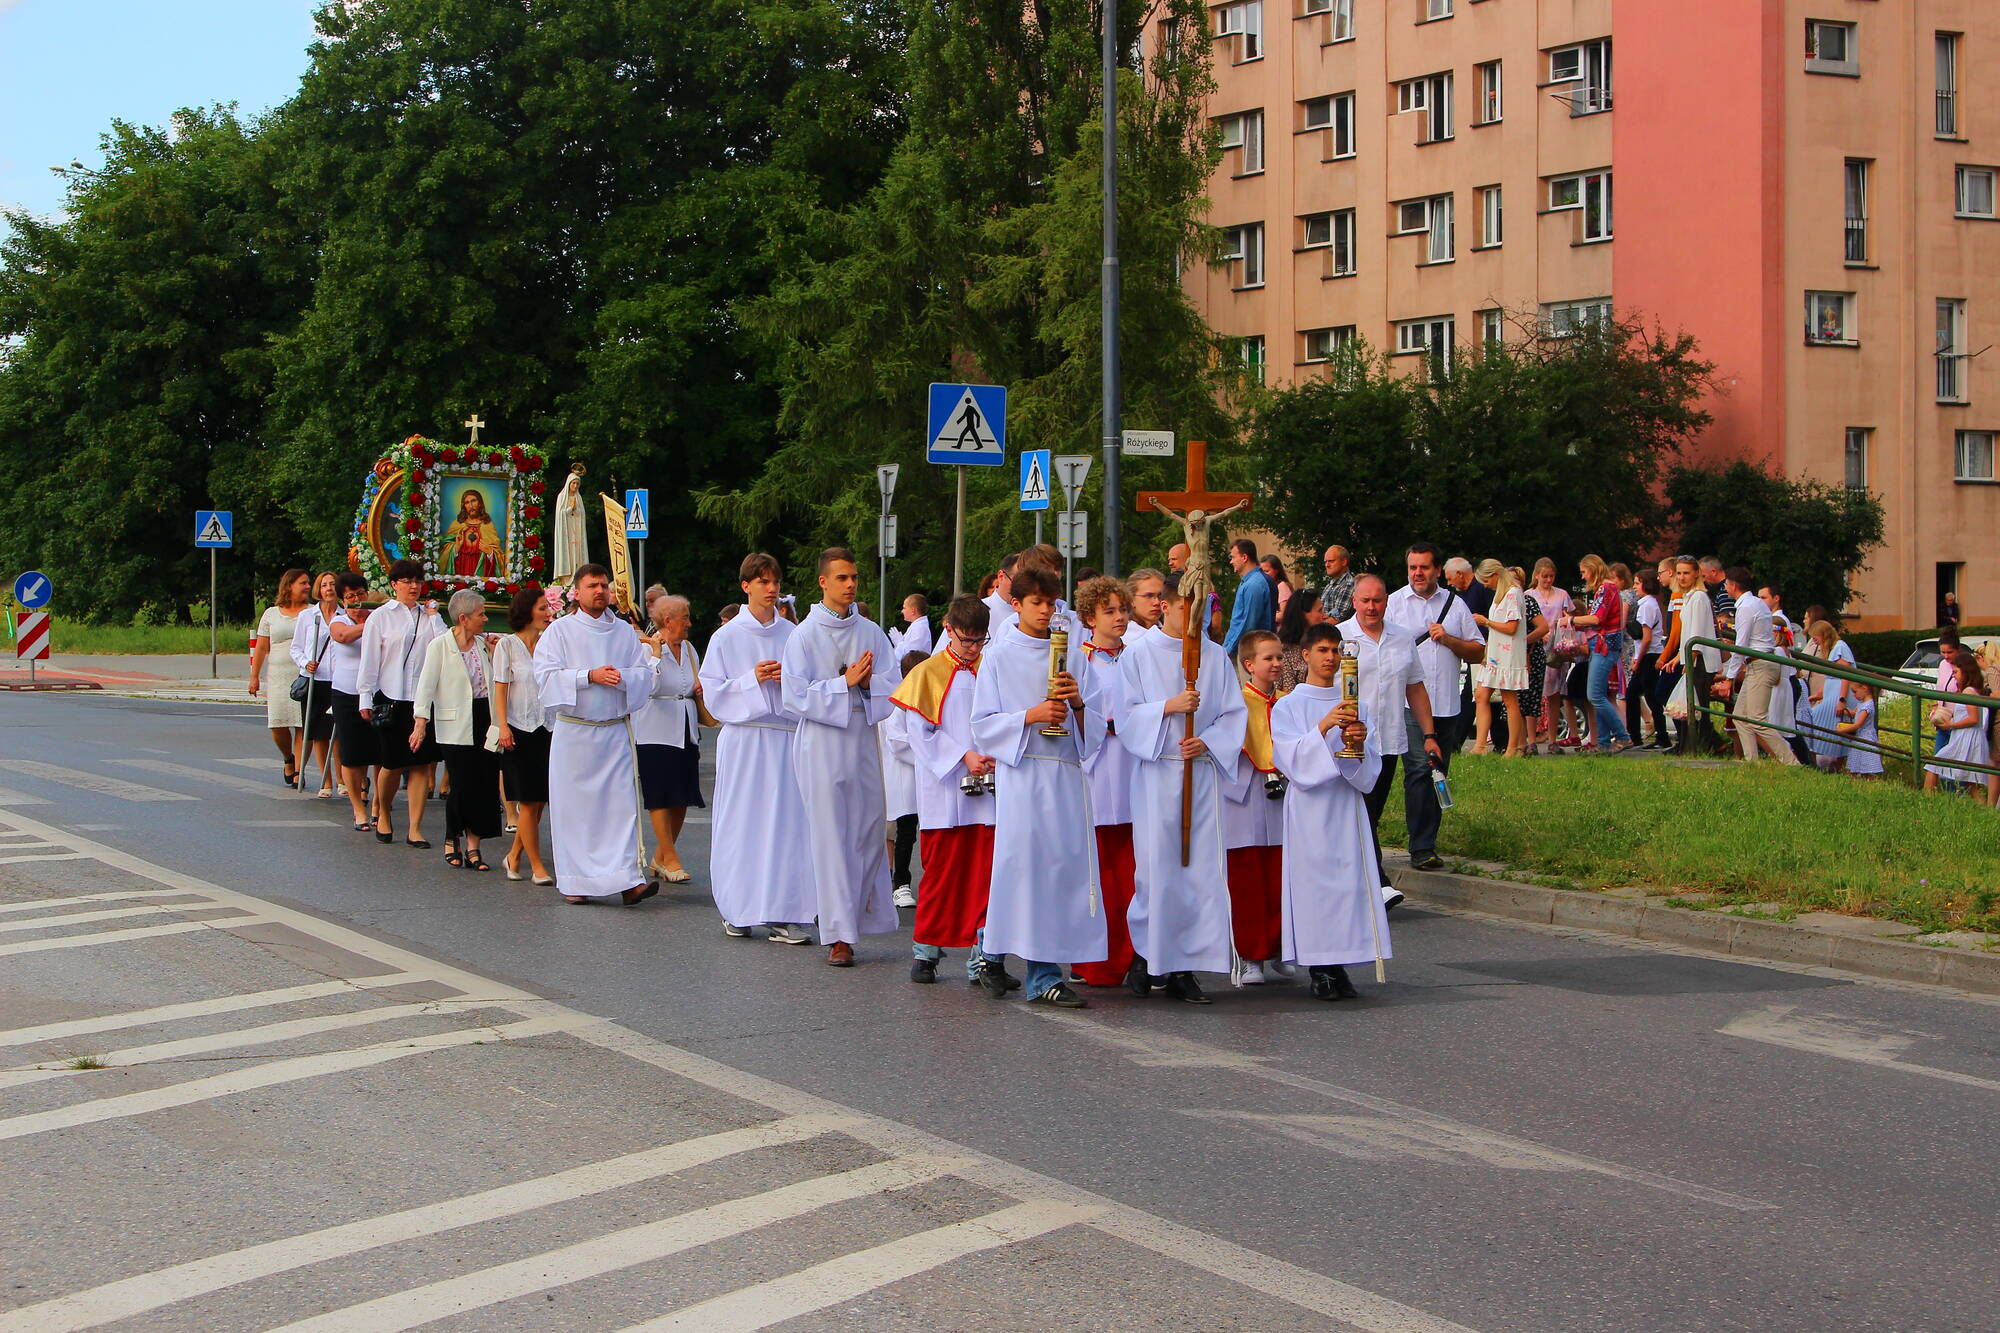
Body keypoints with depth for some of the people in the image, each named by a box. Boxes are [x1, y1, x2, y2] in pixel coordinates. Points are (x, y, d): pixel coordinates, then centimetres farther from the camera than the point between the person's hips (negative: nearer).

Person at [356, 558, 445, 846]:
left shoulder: (429, 616, 11)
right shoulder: (381, 616, 2)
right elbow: (370, 660, 1)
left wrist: (434, 617, -2)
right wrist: (366, 699, -3)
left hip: (423, 698, 3)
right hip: (391, 698, -3)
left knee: (421, 764, -1)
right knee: (392, 764, 2)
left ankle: (415, 830, 4)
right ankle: (383, 814, 28)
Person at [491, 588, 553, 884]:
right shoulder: (507, 644, -1)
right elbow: (501, 688, -4)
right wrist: (502, 726, -12)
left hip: (548, 729, 4)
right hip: (520, 730, -4)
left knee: (538, 801, 5)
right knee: (529, 802, -3)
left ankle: (514, 856, 22)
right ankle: (537, 867, 4)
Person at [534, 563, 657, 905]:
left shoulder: (625, 632, 11)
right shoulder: (560, 630, 4)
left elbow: (644, 675, 6)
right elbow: (546, 675, -7)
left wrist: (621, 678, -15)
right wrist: (590, 676, -16)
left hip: (616, 730, 2)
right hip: (573, 732, -2)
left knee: (622, 803, -7)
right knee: (573, 806, 0)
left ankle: (628, 880, -11)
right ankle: (574, 883, 7)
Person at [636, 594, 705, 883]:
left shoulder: (689, 650, 14)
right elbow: (649, 688, -19)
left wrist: (702, 689, 5)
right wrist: (656, 653, -21)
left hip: (686, 733, 7)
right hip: (656, 733, -7)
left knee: (682, 798, 7)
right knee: (661, 797, -4)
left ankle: (661, 857, 18)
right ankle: (670, 859, 2)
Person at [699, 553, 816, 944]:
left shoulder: (792, 634, 9)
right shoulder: (727, 637, 3)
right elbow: (713, 692, 1)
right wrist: (752, 679, -11)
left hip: (786, 737, 2)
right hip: (744, 739, -2)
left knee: (785, 821, -3)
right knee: (742, 822, -1)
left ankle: (781, 913, -1)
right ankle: (736, 911, 11)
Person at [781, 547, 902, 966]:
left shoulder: (871, 633, 9)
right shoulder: (804, 636, -2)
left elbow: (893, 685, 6)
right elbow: (796, 696, -9)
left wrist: (866, 681, -14)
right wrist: (844, 683, -14)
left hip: (863, 739, 4)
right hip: (822, 743, -4)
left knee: (868, 832, 5)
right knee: (830, 838, -4)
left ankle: (861, 915, 18)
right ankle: (838, 936, -2)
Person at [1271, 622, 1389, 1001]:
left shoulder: (1356, 706, 13)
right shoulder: (1287, 707, 4)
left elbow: (1370, 769, 8)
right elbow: (1291, 758, -11)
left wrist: (1358, 744, -14)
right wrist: (1323, 728, -25)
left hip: (1347, 804, 3)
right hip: (1309, 808, -3)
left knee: (1349, 880, -4)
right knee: (1312, 878, -7)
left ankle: (1340, 966, 1)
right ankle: (1318, 970, -2)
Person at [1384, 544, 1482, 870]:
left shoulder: (1455, 603, 12)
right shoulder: (1393, 604, 3)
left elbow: (1478, 651, 13)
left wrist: (1448, 639, -5)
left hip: (1447, 704, 4)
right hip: (1409, 704, -4)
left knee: (1439, 773, 8)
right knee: (1419, 771, -13)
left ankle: (1427, 839, 17)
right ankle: (1421, 847, -13)